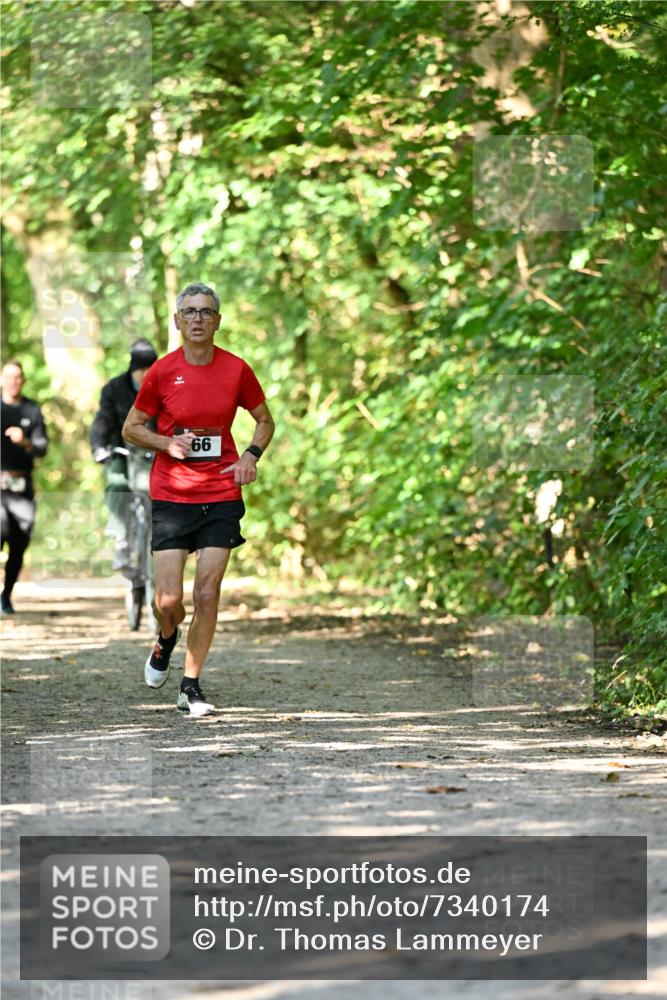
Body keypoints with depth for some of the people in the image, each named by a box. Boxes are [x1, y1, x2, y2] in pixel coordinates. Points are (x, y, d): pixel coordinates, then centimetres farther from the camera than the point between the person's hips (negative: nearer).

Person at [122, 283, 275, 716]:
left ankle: (191, 685, 8)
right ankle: (166, 640, 31)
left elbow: (265, 420, 14)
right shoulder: (163, 371, -3)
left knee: (208, 592, -5)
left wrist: (251, 455, -5)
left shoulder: (236, 370, 0)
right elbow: (132, 428, 7)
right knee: (168, 599, -6)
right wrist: (168, 443, -12)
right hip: (171, 496, -1)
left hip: (221, 496, 1)